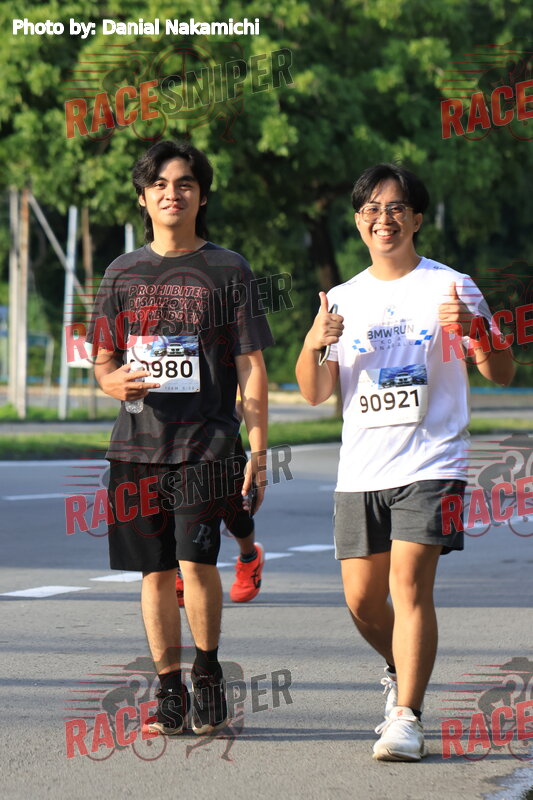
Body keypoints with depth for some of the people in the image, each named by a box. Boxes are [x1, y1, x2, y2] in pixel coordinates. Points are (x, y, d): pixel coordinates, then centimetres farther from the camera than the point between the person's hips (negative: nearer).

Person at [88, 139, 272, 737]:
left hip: (206, 442, -3)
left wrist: (258, 450, -6)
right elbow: (103, 360, 16)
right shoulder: (123, 273, 12)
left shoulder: (228, 270, 3)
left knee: (197, 561, -13)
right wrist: (114, 381, -9)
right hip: (138, 444, 3)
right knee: (155, 570, 5)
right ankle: (170, 690, 15)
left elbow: (251, 367, 1)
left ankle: (207, 673, 8)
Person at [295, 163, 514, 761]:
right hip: (360, 470, 4)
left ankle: (406, 717, -14)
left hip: (429, 465, -4)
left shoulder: (450, 288, 2)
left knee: (409, 583, -17)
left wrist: (473, 329, -21)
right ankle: (403, 675, 34)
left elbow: (502, 375, -1)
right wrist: (315, 344, -11)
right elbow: (315, 394, 9)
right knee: (361, 598, 5)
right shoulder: (345, 298, 13)